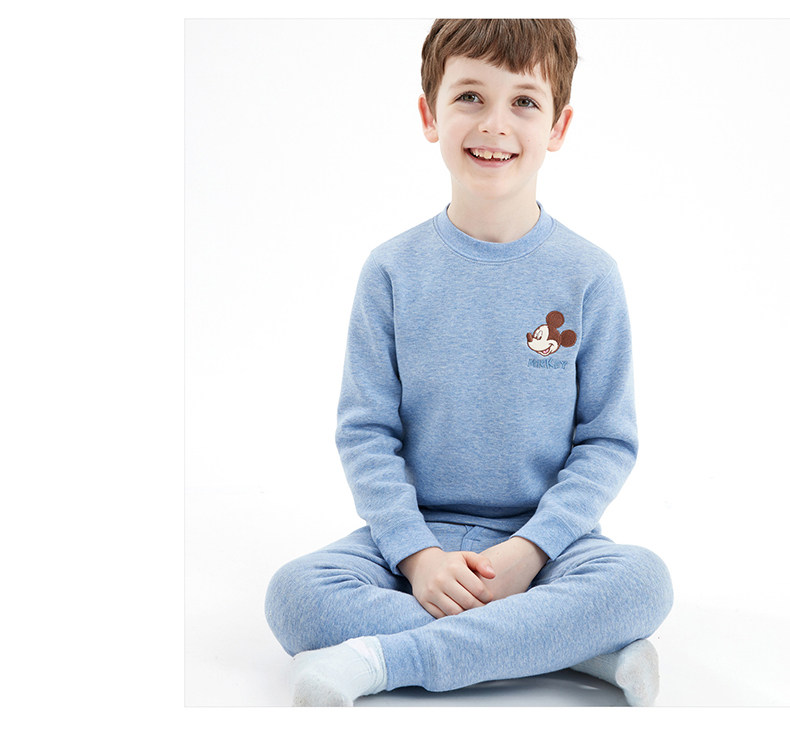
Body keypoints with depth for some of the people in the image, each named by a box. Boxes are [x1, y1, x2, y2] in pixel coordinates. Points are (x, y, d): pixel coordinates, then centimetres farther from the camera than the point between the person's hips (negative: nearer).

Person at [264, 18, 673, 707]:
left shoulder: (588, 275, -3)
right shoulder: (394, 270, -1)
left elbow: (608, 440, -2)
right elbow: (365, 431, -1)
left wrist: (527, 549, -16)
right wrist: (417, 553, -15)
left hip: (547, 538, 0)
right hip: (418, 533, 1)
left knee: (641, 580, -30)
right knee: (293, 595, -25)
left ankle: (382, 661, -27)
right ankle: (579, 646, -24)